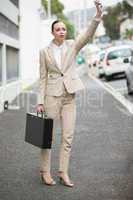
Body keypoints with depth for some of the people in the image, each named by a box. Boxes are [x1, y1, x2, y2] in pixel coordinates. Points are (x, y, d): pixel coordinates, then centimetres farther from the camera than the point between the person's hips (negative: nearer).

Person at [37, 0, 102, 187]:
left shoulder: (72, 46, 4)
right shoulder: (45, 52, 1)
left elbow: (88, 35, -14)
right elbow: (43, 78, 2)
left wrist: (98, 15, -30)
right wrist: (40, 101, -4)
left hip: (69, 96, 2)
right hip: (52, 96, -2)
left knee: (68, 137, 3)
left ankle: (63, 173, 12)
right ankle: (45, 172, 16)